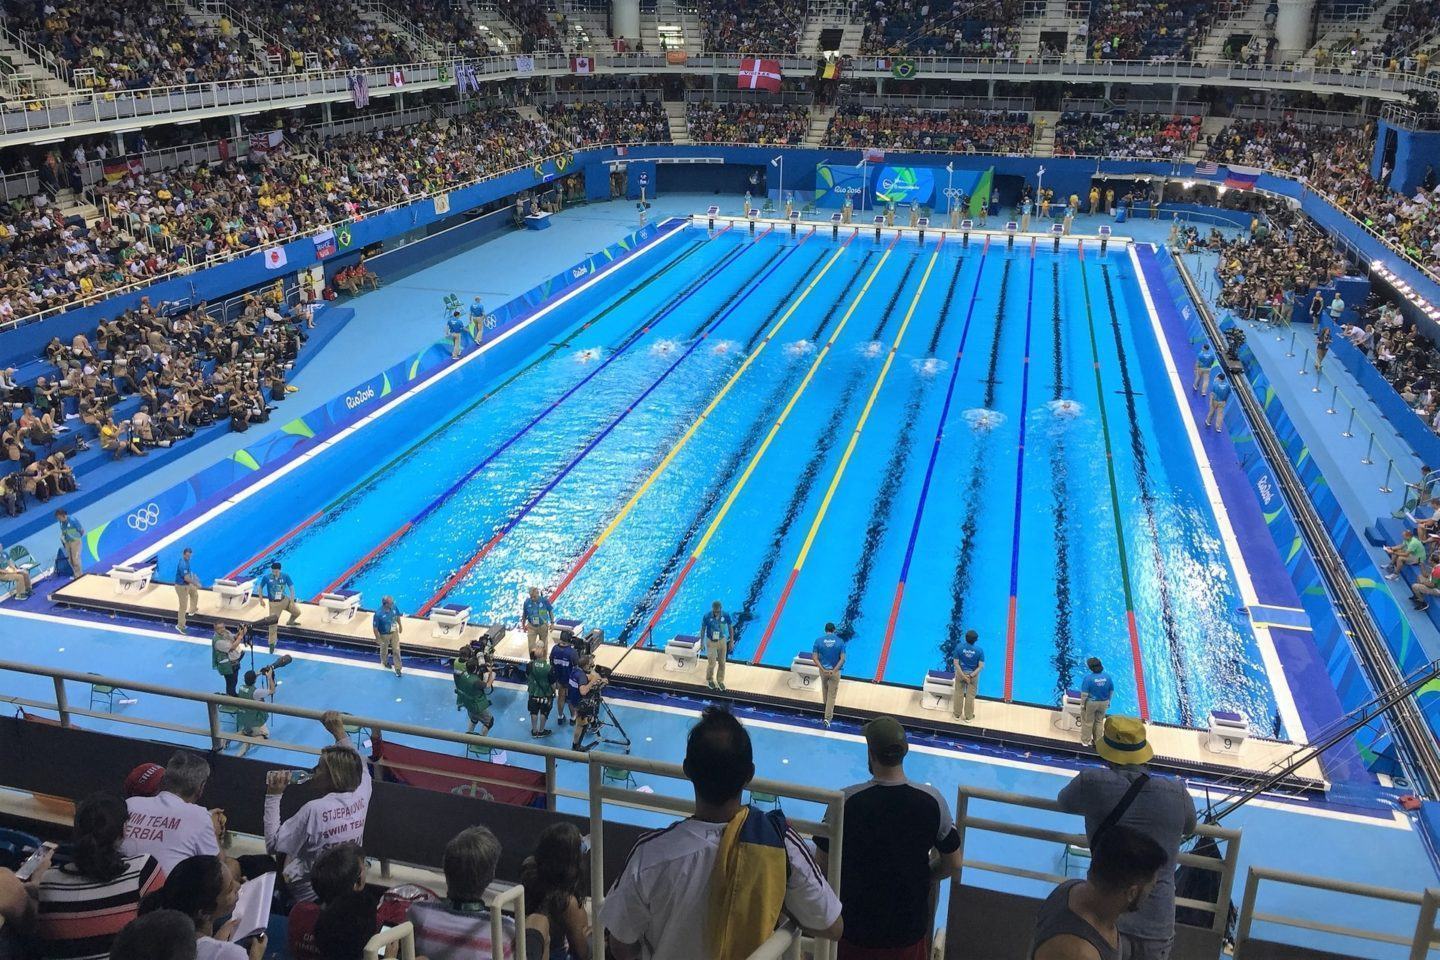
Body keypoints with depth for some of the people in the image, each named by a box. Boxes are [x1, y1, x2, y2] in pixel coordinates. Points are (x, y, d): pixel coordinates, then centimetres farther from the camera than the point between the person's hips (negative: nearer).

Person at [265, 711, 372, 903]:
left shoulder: (314, 810, -29)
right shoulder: (361, 797, -14)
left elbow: (272, 845, -21)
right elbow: (361, 767, 10)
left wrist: (273, 795, -20)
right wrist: (340, 733, 12)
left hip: (308, 894, -6)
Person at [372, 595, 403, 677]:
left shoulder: (394, 607, -19)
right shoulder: (378, 614, -34)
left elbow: (398, 616, 3)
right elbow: (375, 627, -21)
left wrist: (400, 625, 15)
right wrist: (377, 638, -13)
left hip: (394, 633, 3)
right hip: (384, 635, -3)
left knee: (396, 650, 10)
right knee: (384, 650, 23)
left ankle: (398, 669, 24)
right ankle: (384, 662, 53)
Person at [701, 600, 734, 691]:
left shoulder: (726, 615, -18)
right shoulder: (707, 616, -22)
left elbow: (730, 628, -2)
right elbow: (703, 629, -7)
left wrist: (731, 641, 3)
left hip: (722, 641, 2)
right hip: (711, 642, -2)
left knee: (722, 663, 12)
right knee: (712, 663, 0)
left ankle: (720, 681, 33)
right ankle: (709, 680, 28)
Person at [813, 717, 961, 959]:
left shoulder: (847, 801, -20)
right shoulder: (932, 800, -14)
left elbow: (825, 864, -11)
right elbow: (953, 864, -4)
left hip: (856, 925, -1)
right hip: (910, 929, 2)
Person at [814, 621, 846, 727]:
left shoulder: (818, 641, -9)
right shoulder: (840, 642, -10)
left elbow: (815, 658, -12)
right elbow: (842, 659, -14)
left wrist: (823, 669, -14)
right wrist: (834, 670, -15)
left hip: (823, 670, 2)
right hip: (835, 671, -1)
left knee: (824, 688, 29)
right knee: (832, 695, 6)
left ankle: (827, 705, 52)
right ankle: (828, 717, 0)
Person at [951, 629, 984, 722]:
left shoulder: (959, 648, -18)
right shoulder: (979, 650, -18)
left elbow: (956, 663, -17)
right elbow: (981, 666, -19)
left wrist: (963, 675, -15)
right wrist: (971, 675, -16)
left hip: (960, 673, 0)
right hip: (973, 674, 0)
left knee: (958, 694, 17)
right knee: (970, 696, 14)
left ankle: (957, 714, 30)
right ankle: (969, 716, 27)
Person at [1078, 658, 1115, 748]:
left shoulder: (1088, 678, -24)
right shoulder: (1108, 677, -10)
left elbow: (1084, 694, -20)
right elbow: (1111, 691, 0)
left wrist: (1082, 704, -6)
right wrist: (1108, 701, 15)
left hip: (1091, 703, -4)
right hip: (1103, 703, 4)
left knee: (1088, 722, 15)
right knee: (1099, 722, 22)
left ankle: (1086, 741, 28)